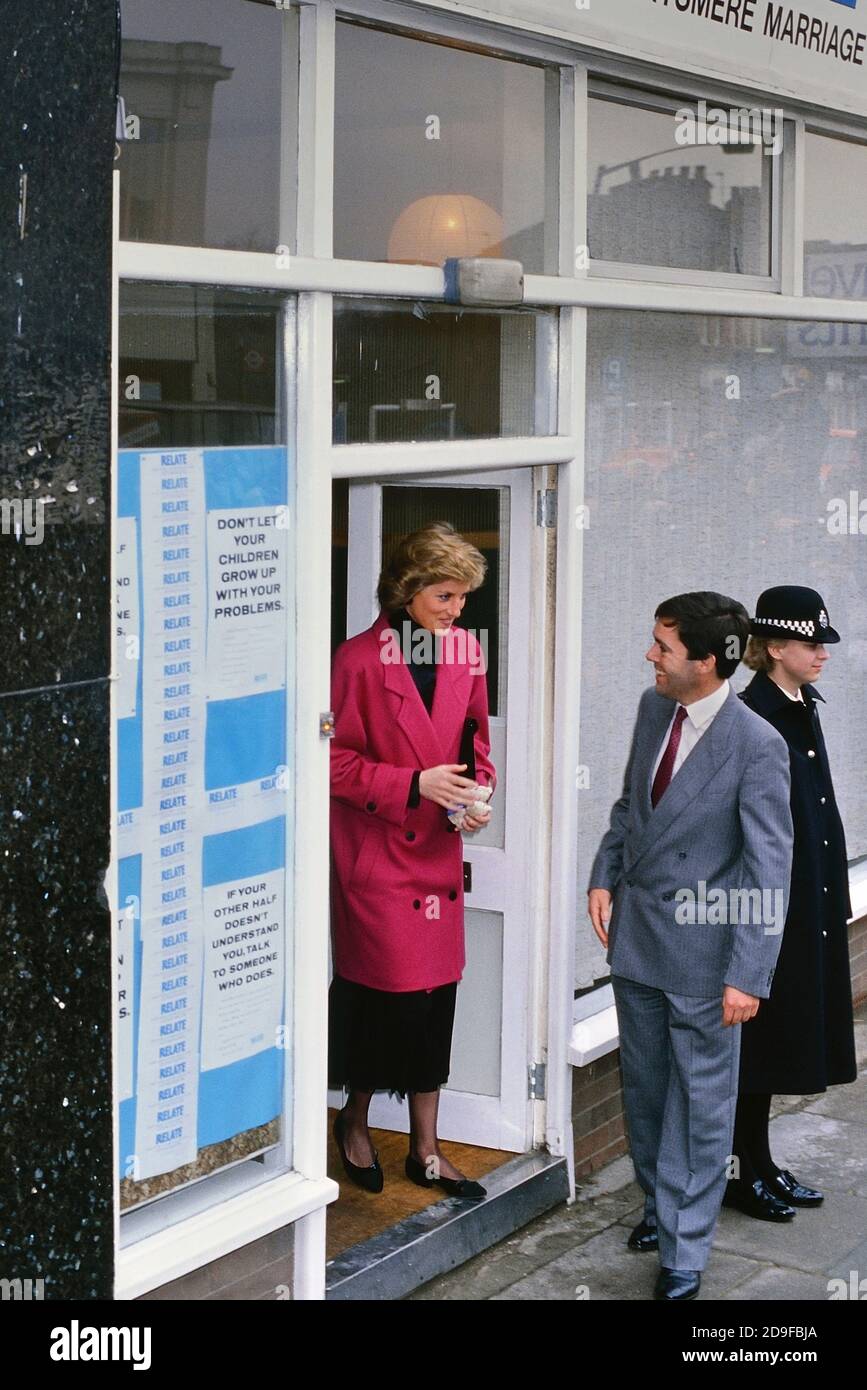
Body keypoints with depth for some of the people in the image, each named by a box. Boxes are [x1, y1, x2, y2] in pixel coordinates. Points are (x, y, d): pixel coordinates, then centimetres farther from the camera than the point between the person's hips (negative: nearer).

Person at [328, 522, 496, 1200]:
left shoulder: (465, 651, 6)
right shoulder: (360, 659, -12)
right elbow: (337, 763, -10)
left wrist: (478, 791, -2)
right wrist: (414, 784, -19)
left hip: (439, 851, 6)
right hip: (373, 850, -5)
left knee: (436, 995, 8)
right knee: (384, 989, -2)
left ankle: (426, 1150, 18)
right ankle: (355, 1120, 24)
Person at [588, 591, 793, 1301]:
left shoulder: (757, 746, -20)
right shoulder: (654, 708, 1)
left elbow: (770, 871, -18)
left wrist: (748, 975, -20)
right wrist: (604, 875, 5)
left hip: (702, 952, -7)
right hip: (636, 935, 7)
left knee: (702, 1101, 5)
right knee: (643, 1085, 20)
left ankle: (685, 1249, 16)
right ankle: (661, 1203, 39)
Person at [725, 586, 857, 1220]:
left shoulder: (803, 709, 11)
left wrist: (832, 900, 17)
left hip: (810, 903, 9)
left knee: (778, 1042, 15)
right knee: (761, 1041, 1)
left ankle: (760, 1166, 25)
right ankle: (752, 1172, 13)